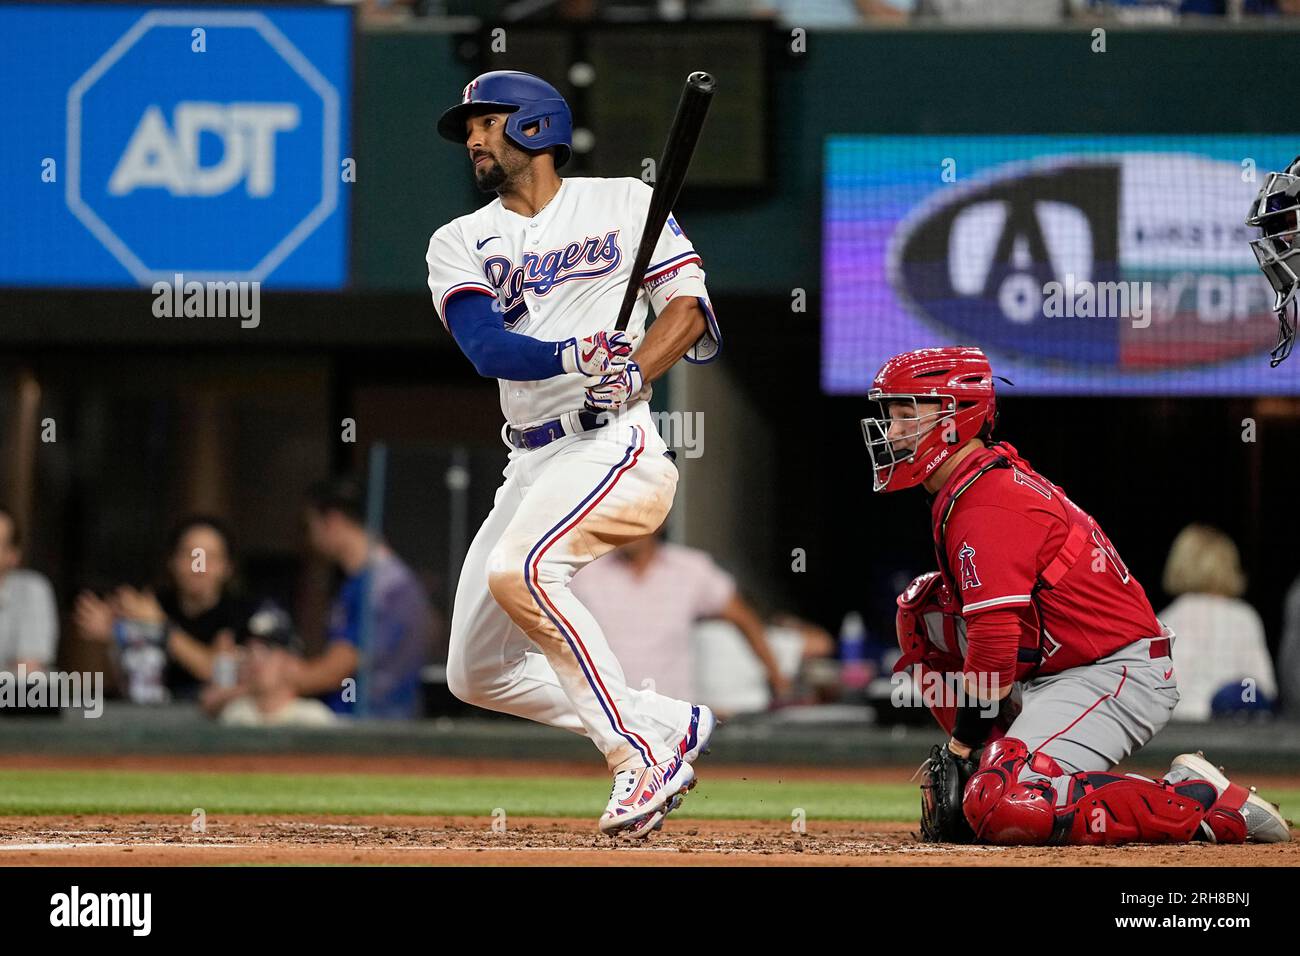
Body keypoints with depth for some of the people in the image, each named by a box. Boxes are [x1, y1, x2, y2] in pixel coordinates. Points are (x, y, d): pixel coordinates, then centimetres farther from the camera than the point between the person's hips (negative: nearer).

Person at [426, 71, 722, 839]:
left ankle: (642, 753, -24)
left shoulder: (625, 203, 6)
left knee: (518, 572, -32)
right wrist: (573, 357, -26)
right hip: (531, 468, 6)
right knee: (477, 675, 2)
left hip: (614, 445, -6)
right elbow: (487, 347, -6)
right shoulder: (459, 244, 11)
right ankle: (667, 722, 15)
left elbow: (687, 302, 0)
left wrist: (635, 373, -20)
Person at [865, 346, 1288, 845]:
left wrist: (960, 747, -14)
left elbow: (994, 647, -23)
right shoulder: (998, 476, 16)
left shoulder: (983, 507, -18)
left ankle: (1204, 804, -18)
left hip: (1117, 675, -11)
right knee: (921, 608, 15)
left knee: (1001, 811, -27)